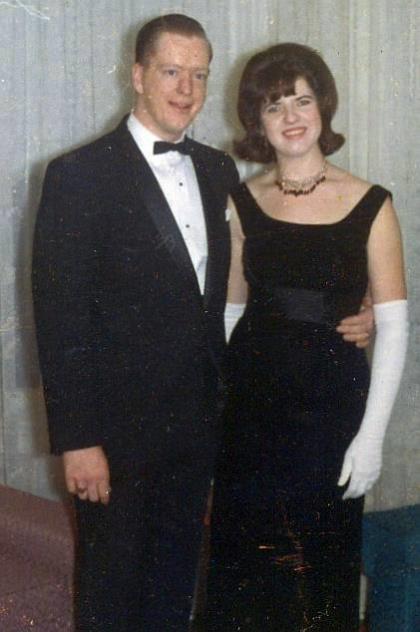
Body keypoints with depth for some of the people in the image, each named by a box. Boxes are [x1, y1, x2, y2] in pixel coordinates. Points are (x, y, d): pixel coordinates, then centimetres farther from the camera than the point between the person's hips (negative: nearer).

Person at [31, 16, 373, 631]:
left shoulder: (219, 170, 7)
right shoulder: (80, 175, -12)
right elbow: (61, 317, -15)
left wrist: (340, 320, -4)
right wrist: (77, 440, -17)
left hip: (195, 420, 6)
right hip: (118, 426, -5)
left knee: (175, 580, 20)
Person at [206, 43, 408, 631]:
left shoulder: (370, 205, -5)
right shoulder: (242, 202, 4)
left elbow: (393, 327, -5)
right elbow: (231, 310, 9)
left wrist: (372, 433, -10)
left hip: (331, 401, -2)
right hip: (251, 401, 3)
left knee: (322, 563, 8)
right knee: (243, 559, 12)